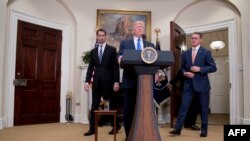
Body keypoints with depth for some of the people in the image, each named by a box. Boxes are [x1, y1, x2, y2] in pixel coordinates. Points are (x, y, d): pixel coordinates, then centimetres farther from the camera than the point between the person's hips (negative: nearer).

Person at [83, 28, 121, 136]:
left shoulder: (112, 49, 1)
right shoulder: (93, 51, 12)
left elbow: (115, 67, -3)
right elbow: (90, 68, 10)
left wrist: (116, 81, -11)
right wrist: (87, 81, 0)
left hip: (108, 81, -3)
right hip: (96, 81, 4)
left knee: (110, 105, 5)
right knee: (94, 106, 5)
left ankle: (116, 126, 22)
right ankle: (92, 128, 11)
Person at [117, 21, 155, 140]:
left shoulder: (150, 45, 18)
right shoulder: (124, 43, 11)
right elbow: (120, 58, 1)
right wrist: (121, 59, -22)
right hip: (130, 81, -2)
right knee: (129, 109, 2)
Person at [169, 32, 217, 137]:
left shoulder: (206, 52, -1)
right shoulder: (185, 53, 10)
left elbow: (213, 67, -5)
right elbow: (182, 67, 17)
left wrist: (200, 69, -17)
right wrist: (185, 73, -6)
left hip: (202, 84, -2)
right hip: (188, 84, 3)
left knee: (204, 108, 8)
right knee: (183, 107, 0)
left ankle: (204, 129, 21)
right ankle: (178, 129, 3)